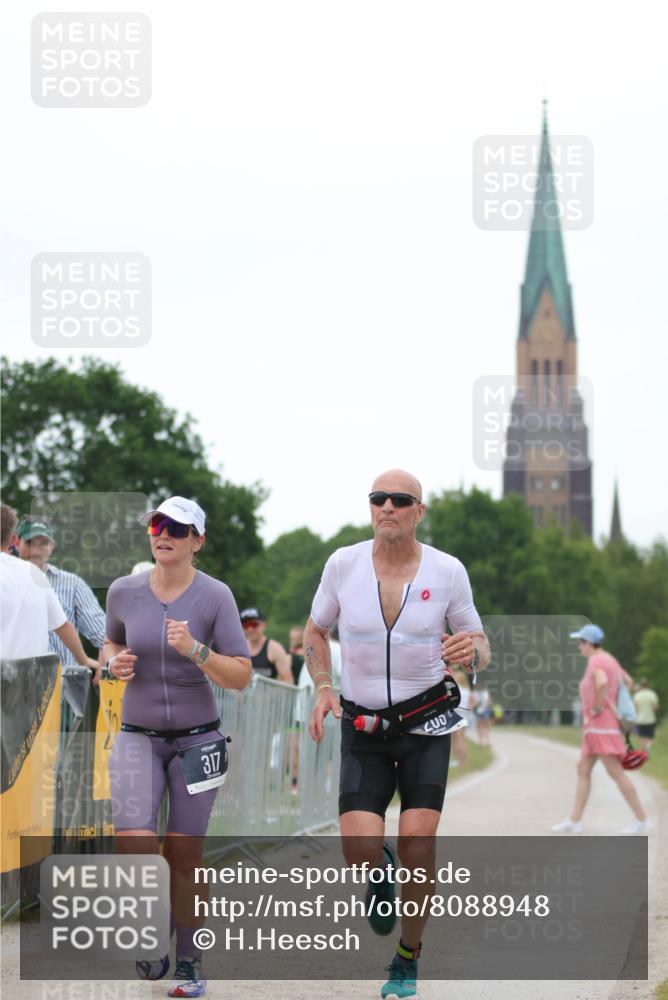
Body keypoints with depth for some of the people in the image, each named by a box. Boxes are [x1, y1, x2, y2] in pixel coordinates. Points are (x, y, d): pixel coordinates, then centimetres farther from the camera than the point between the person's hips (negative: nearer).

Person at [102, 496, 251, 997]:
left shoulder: (215, 596, -10)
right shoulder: (123, 591, -1)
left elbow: (241, 675, -13)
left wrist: (195, 650, -28)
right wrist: (114, 663, -3)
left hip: (197, 737, -1)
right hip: (138, 737, 1)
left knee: (184, 855, 1)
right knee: (134, 846, -17)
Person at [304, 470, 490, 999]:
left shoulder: (448, 570, -7)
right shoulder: (343, 564, -5)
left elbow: (480, 646, 3)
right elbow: (315, 630, 12)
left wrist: (471, 651, -21)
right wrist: (323, 688, -4)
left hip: (426, 722, 0)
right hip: (363, 725, 1)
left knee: (418, 844, -10)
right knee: (359, 849, -15)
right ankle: (381, 870, 24)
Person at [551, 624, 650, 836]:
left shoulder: (596, 661, -15)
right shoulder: (609, 659, 15)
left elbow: (601, 682, -35)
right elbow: (627, 681, 29)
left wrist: (598, 707, -22)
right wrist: (614, 703, 21)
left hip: (601, 722, -11)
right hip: (596, 726, 11)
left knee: (615, 772, -9)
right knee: (583, 770, 10)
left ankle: (642, 820, -7)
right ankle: (574, 821, 10)